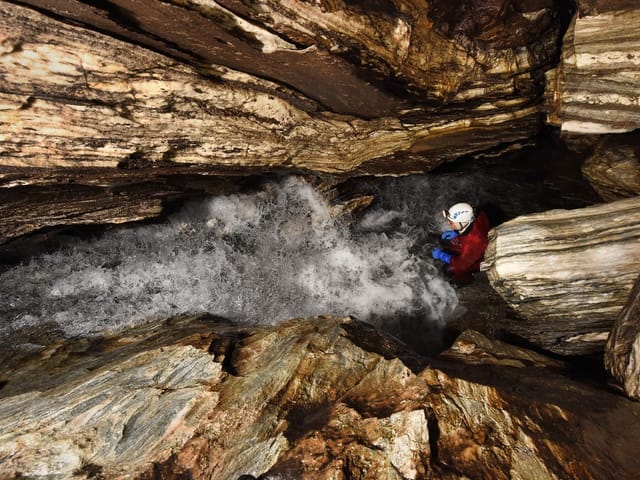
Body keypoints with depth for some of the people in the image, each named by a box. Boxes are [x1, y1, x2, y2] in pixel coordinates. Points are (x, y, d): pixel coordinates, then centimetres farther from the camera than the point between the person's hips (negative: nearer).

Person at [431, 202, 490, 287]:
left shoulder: (474, 240, -42)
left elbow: (462, 263, -31)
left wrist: (441, 255, -24)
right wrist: (455, 233, -13)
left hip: (479, 260, -7)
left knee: (450, 269, -20)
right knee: (444, 240, -3)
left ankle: (465, 279, 12)